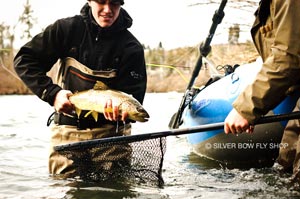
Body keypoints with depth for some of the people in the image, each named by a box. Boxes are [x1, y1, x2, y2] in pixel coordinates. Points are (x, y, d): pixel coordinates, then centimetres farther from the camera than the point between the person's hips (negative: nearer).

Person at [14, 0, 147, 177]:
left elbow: (133, 98, -10)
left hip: (110, 131, -1)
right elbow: (24, 60, -1)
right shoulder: (68, 28, -3)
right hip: (68, 129, 1)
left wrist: (120, 112, -33)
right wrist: (52, 93, -13)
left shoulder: (132, 48, -6)